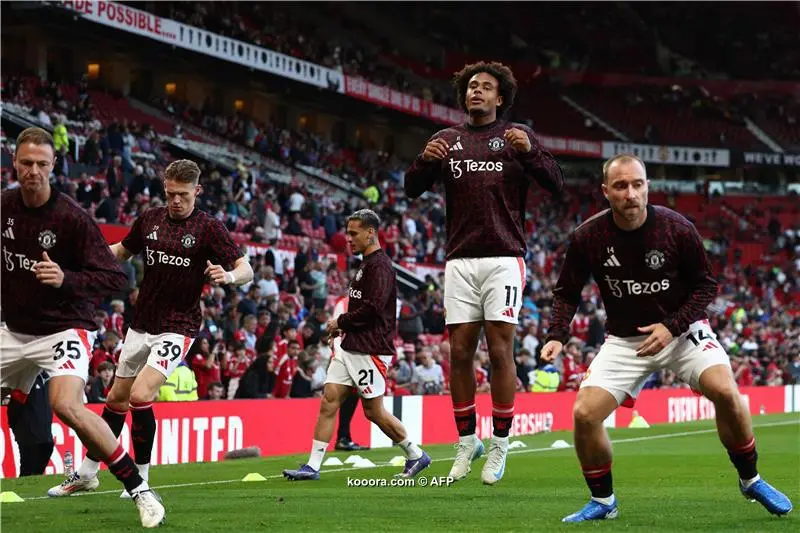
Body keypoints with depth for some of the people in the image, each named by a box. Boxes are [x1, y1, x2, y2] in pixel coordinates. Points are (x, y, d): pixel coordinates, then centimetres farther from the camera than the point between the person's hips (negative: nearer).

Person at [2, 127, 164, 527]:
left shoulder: (72, 218, -16)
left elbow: (114, 278, -19)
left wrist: (66, 280, -33)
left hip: (63, 329, -7)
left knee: (66, 405, -28)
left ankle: (139, 490, -20)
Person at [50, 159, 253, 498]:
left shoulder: (208, 228, -10)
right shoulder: (150, 219, 4)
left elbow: (246, 269, -13)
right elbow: (122, 251, 20)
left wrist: (229, 276, -36)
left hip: (177, 328, -5)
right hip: (141, 325, 5)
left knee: (140, 395, -20)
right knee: (117, 398, 14)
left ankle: (141, 480, -7)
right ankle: (87, 473, 28)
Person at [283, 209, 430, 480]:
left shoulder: (380, 265, -13)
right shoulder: (366, 264, 18)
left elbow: (372, 308, -22)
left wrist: (341, 322, -11)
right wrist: (344, 326, 11)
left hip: (370, 350, -9)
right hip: (349, 347, 9)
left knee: (374, 411, -1)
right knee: (328, 401, -1)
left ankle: (416, 456, 16)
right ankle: (313, 466, -2)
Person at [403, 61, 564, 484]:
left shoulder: (515, 137, 6)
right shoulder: (447, 140, 15)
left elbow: (555, 183, -2)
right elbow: (412, 189, 10)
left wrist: (529, 151, -20)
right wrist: (425, 160, -10)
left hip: (503, 259, -3)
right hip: (460, 260, 3)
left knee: (500, 350, -7)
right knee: (459, 351, 0)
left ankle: (499, 448, -1)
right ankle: (466, 442, 11)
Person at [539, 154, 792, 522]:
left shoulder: (678, 230, -16)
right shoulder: (587, 237, -13)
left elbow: (706, 285, -6)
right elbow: (567, 292, 1)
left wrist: (671, 326, -19)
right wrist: (557, 336, -16)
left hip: (681, 330, -2)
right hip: (624, 340, 2)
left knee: (724, 391, -26)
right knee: (584, 414, -15)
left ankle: (750, 480, -2)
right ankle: (602, 501, 9)